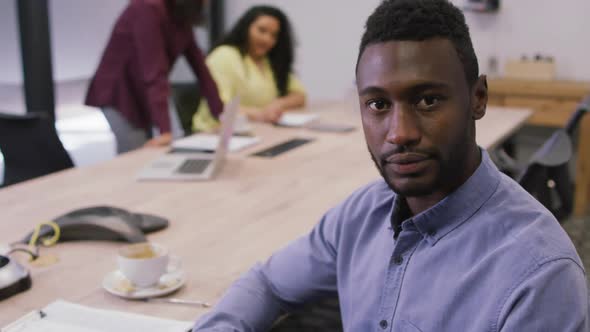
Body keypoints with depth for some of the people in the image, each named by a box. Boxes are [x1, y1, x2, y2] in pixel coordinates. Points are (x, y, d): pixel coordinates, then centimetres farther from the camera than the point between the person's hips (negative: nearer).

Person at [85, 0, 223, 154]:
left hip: (150, 96, 8)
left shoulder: (182, 14, -2)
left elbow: (198, 63, 2)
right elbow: (154, 73, -34)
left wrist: (223, 114, 1)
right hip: (120, 94, -8)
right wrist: (164, 130, -39)